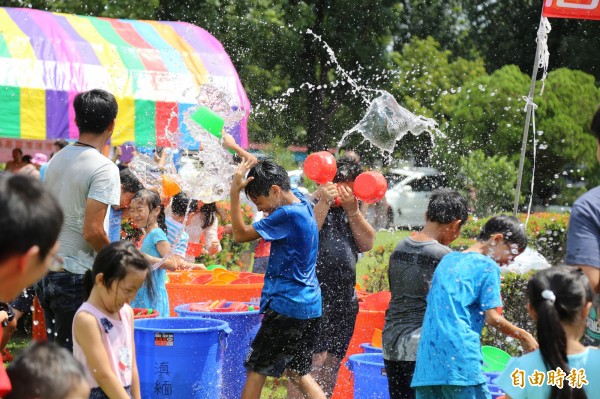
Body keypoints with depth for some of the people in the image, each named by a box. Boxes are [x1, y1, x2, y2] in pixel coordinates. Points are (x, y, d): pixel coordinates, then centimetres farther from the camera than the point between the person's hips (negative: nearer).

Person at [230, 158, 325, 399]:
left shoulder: (287, 215, -20)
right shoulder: (300, 199, 7)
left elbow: (241, 235, -16)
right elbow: (262, 169, 22)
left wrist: (234, 192, -17)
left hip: (286, 306, -9)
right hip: (310, 306, 9)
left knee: (256, 370, 1)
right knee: (298, 372, 16)